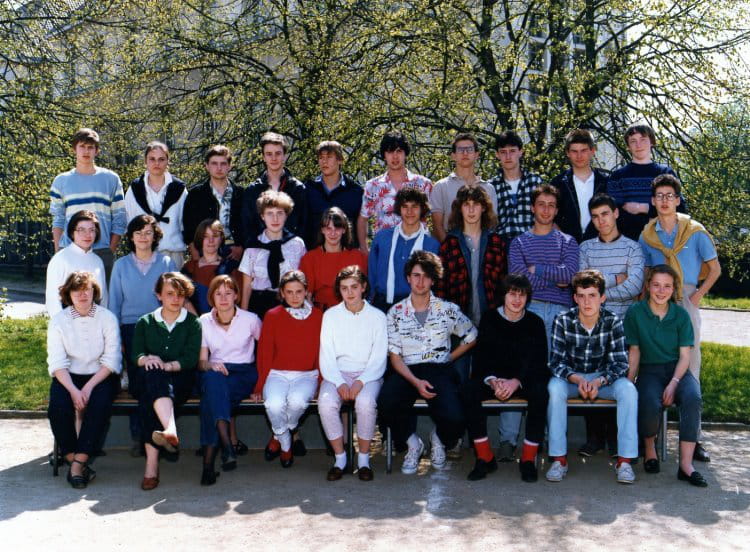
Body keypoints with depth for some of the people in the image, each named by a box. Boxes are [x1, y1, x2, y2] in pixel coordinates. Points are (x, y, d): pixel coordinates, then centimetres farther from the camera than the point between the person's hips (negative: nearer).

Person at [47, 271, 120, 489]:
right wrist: (73, 390, -21)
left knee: (99, 406, -31)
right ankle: (72, 459, -16)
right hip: (68, 377, 1)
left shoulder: (107, 318, 1)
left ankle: (78, 463, -26)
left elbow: (111, 361, -5)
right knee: (58, 407, -28)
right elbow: (57, 363, -5)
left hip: (100, 376, -1)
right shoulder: (58, 320, 3)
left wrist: (89, 387, -18)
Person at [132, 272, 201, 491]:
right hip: (150, 379, 2)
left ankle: (152, 463, -46)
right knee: (153, 373, -36)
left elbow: (191, 359, -1)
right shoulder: (145, 323, 20)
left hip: (181, 381, -1)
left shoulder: (192, 323, 13)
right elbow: (136, 354, 6)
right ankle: (170, 431, -53)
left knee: (147, 400, -33)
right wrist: (147, 360, -17)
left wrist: (167, 365, -18)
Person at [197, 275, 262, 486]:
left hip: (244, 375, -1)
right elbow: (201, 361, 5)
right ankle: (227, 447, -46)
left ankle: (209, 459, -37)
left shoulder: (250, 320, 2)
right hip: (215, 373, 1)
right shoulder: (204, 322, 7)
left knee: (211, 396, -34)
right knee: (212, 379, -38)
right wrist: (212, 367, -17)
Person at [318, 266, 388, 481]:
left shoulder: (377, 316, 5)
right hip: (337, 373, 1)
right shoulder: (330, 315, 8)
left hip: (368, 374, -1)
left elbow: (379, 358, 0)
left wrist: (361, 381, -17)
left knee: (365, 402, -34)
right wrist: (339, 383, -14)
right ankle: (339, 458, -13)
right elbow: (326, 356, 2)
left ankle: (364, 459, -15)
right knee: (326, 402, -31)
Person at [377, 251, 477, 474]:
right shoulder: (396, 312, 7)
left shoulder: (447, 309, 7)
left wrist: (448, 357, 9)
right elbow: (395, 356, 1)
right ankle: (412, 442, 0)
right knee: (386, 404, -33)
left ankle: (438, 439, 13)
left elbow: (471, 337, 21)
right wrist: (415, 382, -15)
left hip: (439, 371, 0)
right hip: (407, 372, 1)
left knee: (454, 418, -28)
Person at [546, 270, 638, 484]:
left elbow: (620, 364, -14)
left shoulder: (613, 322, -12)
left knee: (628, 390, -29)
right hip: (571, 377, 0)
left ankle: (625, 460, -24)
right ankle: (559, 459, -27)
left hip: (603, 378, 1)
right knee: (554, 388, -33)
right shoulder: (563, 321, -13)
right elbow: (556, 362, -14)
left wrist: (598, 382, -33)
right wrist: (577, 380, -33)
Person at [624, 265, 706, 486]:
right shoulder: (635, 313, 0)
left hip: (677, 370, 1)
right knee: (651, 404, -33)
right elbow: (634, 352, 3)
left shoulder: (681, 315, 3)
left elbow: (684, 355, 0)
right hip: (649, 371, -1)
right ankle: (649, 447, 1)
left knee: (693, 398, -33)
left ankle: (686, 464, -30)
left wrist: (674, 383, -16)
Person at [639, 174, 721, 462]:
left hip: (686, 300, -2)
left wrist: (698, 295, -4)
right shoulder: (647, 236, 9)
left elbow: (715, 268, 7)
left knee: (690, 363, -4)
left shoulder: (695, 231, 2)